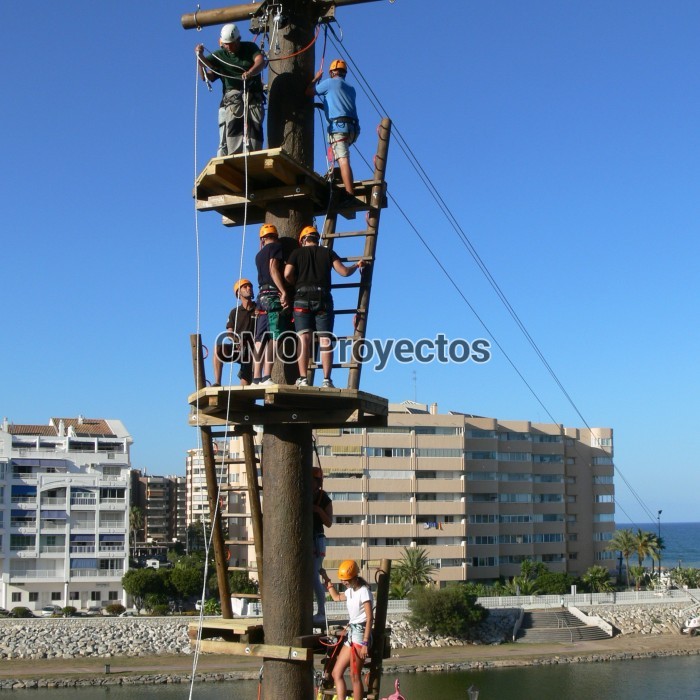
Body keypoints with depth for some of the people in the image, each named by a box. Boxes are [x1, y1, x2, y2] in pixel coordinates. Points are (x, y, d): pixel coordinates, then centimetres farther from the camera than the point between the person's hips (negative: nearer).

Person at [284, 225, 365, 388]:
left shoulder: (297, 253, 11)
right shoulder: (328, 252, 13)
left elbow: (287, 274, -3)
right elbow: (344, 272, 5)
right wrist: (356, 265, 25)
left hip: (302, 297, -1)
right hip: (323, 298, 1)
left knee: (304, 338, -5)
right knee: (325, 340, -2)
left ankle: (303, 378, -14)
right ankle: (326, 379, -10)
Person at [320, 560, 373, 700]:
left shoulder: (364, 591, -13)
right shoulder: (350, 591, 13)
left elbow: (369, 619, -17)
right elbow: (336, 597, 35)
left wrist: (365, 643, -22)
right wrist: (326, 579, 30)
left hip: (360, 634, -9)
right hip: (351, 634, 9)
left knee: (355, 677, -7)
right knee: (337, 673, 6)